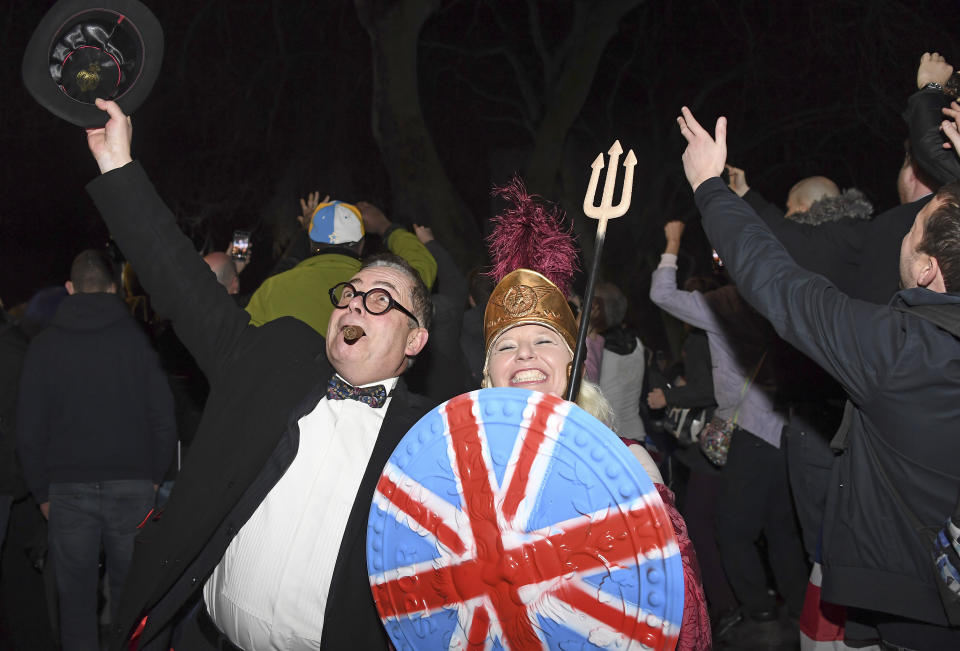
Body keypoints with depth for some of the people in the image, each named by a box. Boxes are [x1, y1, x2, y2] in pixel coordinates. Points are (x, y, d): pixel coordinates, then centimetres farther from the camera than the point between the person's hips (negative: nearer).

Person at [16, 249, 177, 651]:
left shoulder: (45, 345, 3)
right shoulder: (136, 338, 1)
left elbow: (29, 430, 2)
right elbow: (163, 418, -1)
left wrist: (42, 492, 10)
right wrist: (154, 477, 10)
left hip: (69, 489, 0)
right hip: (132, 486, 0)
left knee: (76, 598, 9)